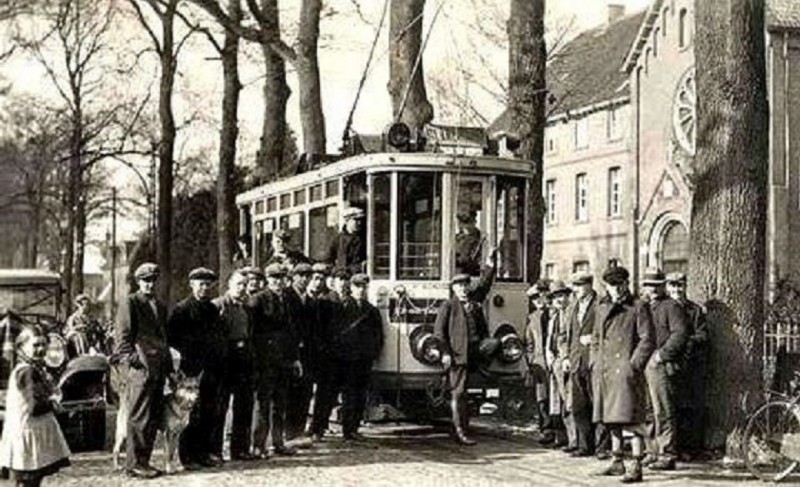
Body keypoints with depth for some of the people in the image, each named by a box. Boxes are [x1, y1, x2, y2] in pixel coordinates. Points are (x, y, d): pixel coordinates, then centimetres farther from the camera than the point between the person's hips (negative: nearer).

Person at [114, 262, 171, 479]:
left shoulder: (160, 307, 21)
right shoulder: (129, 303, -2)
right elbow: (122, 335, -8)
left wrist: (169, 366, 20)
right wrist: (130, 358, -18)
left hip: (159, 369, 8)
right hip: (140, 367, -8)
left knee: (153, 418, 9)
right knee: (140, 418, -7)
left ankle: (143, 461, 16)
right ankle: (134, 463, -2)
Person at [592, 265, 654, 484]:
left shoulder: (638, 308, -3)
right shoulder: (602, 308, 15)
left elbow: (648, 340, -7)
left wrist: (633, 365, -13)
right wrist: (595, 363, 13)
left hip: (626, 372, -7)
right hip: (604, 372, 7)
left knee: (630, 417, -9)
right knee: (612, 417, 14)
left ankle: (635, 467, -6)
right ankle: (617, 461, 25)